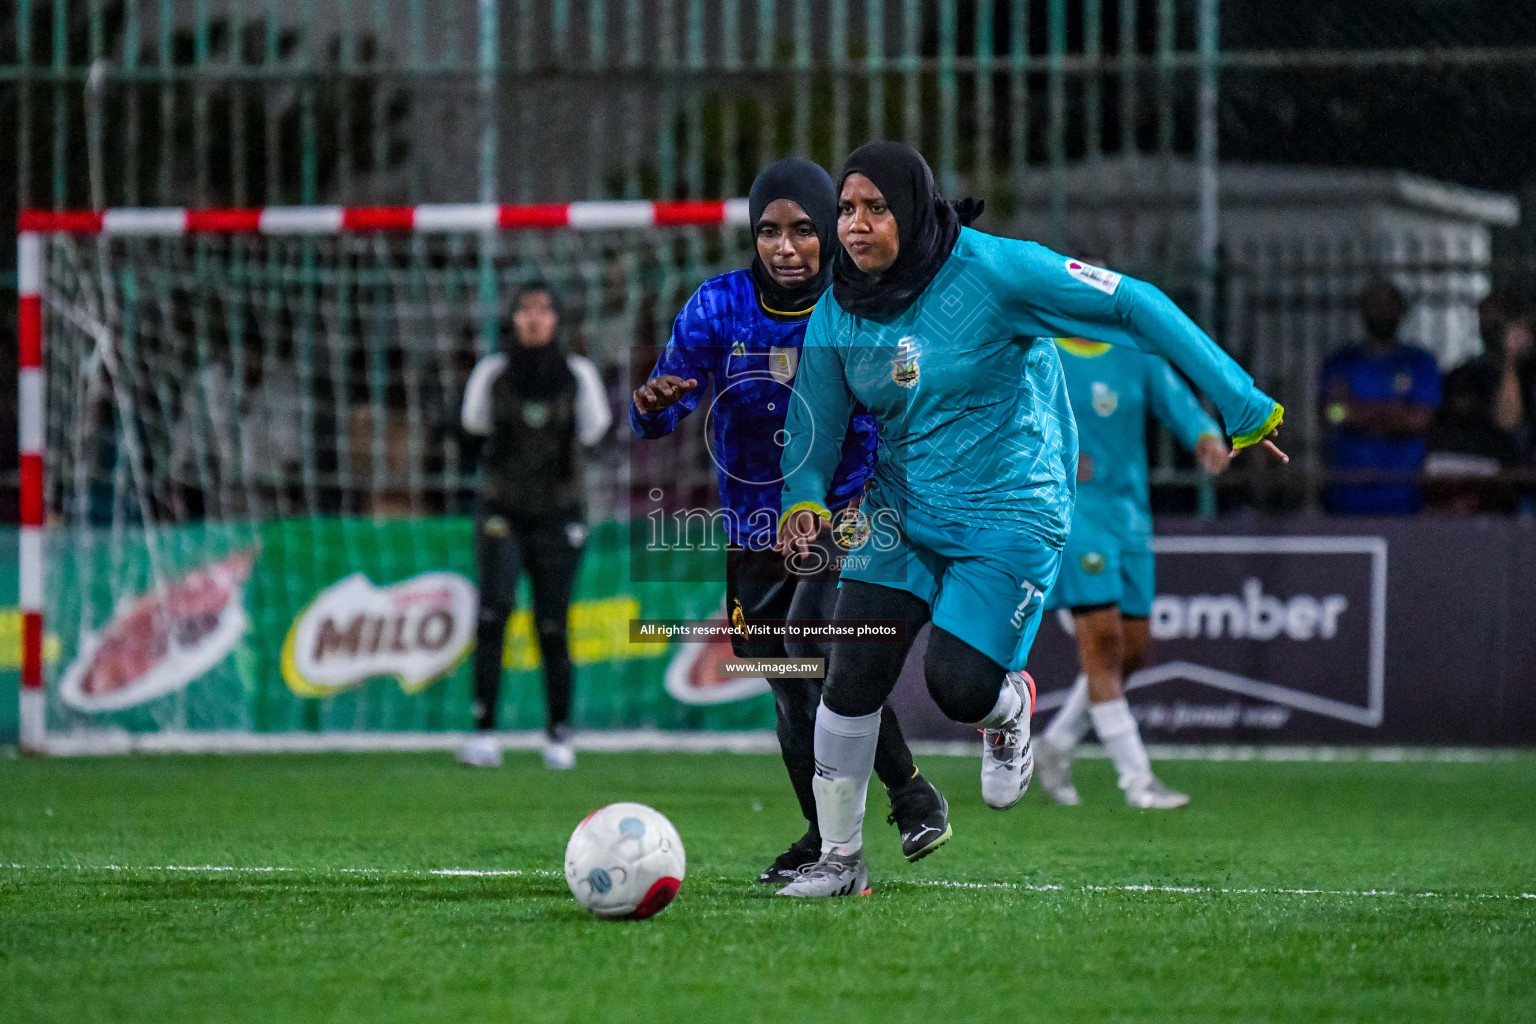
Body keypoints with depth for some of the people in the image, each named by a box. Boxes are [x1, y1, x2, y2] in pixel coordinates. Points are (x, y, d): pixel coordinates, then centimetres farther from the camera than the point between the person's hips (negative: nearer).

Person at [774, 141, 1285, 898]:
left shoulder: (991, 271, -20)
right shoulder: (837, 312, -4)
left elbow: (1132, 306, -16)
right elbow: (815, 422, 8)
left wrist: (1244, 406, -16)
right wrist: (802, 498, -14)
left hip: (1011, 514, -4)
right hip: (903, 508, 4)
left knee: (957, 686, -15)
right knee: (852, 677, -9)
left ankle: (1010, 708, 24)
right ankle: (840, 857, 6)